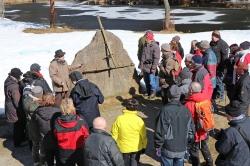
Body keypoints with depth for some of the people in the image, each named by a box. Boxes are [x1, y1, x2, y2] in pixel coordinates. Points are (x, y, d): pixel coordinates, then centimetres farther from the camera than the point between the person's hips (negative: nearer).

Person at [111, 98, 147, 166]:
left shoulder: (119, 119, -17)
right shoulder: (139, 120, -18)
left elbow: (114, 134, -9)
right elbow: (143, 136, -8)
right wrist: (144, 146, 9)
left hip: (123, 148, 1)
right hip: (136, 148, 0)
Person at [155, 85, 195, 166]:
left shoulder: (165, 110, -18)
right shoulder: (186, 111, -3)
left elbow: (160, 131, -17)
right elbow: (191, 130, 4)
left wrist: (158, 147, -4)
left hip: (168, 149, -4)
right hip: (182, 149, 4)